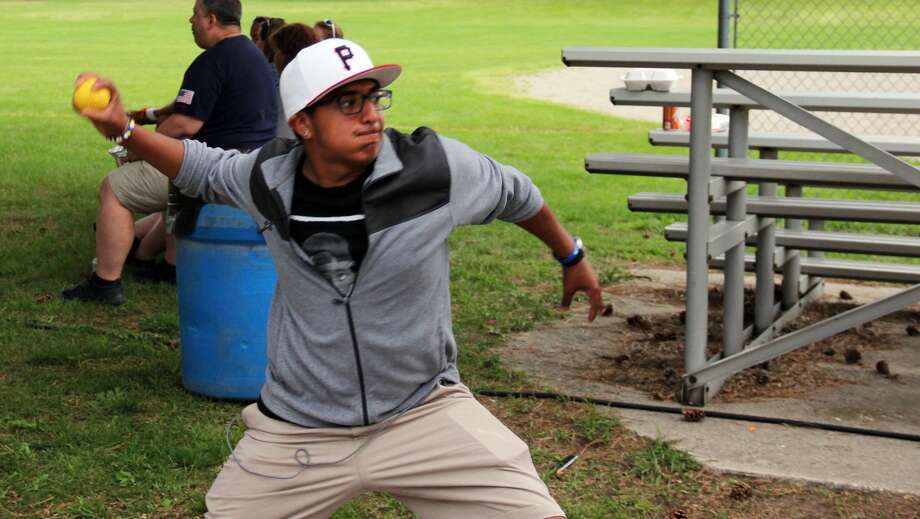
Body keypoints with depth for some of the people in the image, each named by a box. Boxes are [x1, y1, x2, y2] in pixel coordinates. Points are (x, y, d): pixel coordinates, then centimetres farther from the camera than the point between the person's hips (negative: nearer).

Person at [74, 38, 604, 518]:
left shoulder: (436, 165, -15)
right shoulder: (268, 177, -8)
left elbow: (514, 194, 5)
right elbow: (203, 167, 14)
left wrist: (571, 256, 21)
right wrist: (125, 131, -1)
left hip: (422, 412, -1)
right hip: (297, 428, 2)